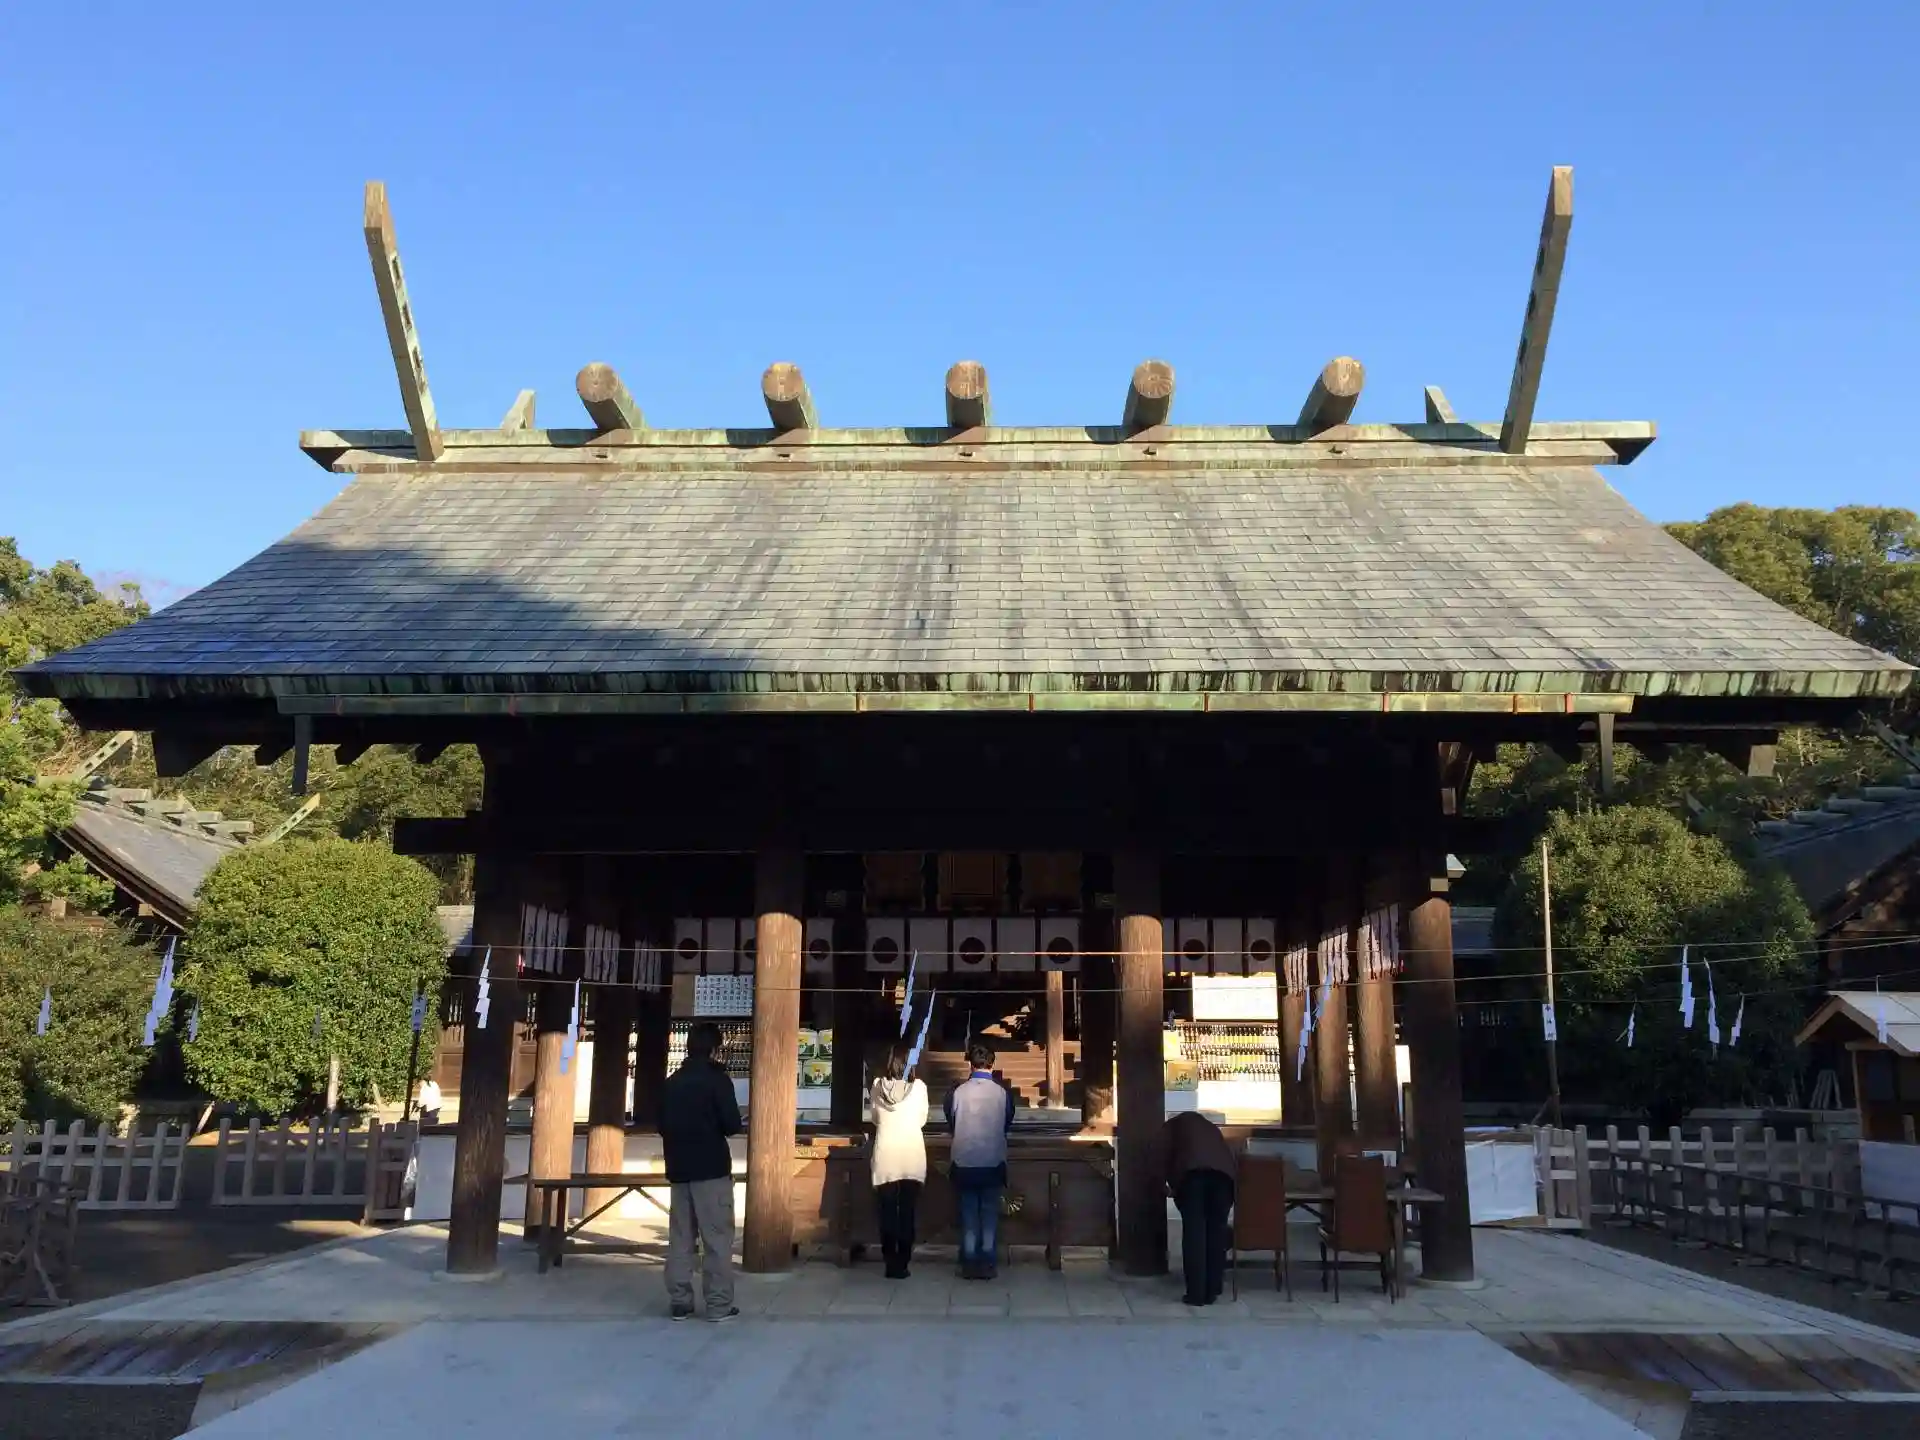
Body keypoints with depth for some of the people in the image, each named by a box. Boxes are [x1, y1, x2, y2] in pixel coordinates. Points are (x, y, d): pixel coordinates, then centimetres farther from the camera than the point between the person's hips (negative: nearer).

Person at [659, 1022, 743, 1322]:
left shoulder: (671, 1082, 10)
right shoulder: (716, 1078, -7)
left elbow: (662, 1125, 13)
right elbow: (733, 1124, -11)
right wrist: (714, 1129, 9)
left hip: (678, 1168, 6)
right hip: (711, 1168, -6)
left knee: (680, 1237, 9)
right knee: (717, 1237, -2)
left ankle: (680, 1302, 10)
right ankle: (719, 1304, -2)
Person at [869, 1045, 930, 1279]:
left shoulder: (878, 1086, -4)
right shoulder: (918, 1087, -7)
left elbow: (875, 1118, 9)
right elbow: (921, 1120, 5)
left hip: (885, 1156, 1)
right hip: (912, 1156, -1)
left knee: (887, 1212, 6)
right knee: (907, 1213, 5)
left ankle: (891, 1263, 5)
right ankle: (902, 1263, 6)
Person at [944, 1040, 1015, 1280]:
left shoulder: (957, 1092, -10)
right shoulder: (1003, 1093, -9)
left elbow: (950, 1122, 6)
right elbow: (1008, 1126, 6)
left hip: (964, 1163, 0)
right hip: (993, 1163, 0)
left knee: (968, 1216, 9)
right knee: (990, 1215, 9)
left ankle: (969, 1265, 10)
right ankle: (987, 1265, 9)